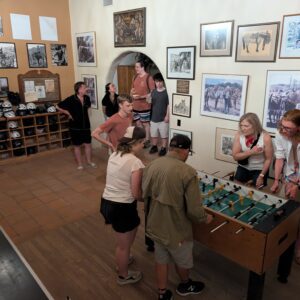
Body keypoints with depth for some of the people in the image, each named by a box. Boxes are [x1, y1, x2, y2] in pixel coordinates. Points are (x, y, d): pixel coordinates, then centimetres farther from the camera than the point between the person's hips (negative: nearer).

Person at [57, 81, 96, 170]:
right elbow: (58, 107, -9)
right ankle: (79, 164, 20)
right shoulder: (71, 99, -16)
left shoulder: (87, 98, -1)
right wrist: (68, 114, -5)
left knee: (88, 144, 11)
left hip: (86, 125, 4)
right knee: (77, 146, 9)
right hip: (75, 127, -4)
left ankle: (89, 161, 28)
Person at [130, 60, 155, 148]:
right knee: (138, 123, 15)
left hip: (145, 106, -7)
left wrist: (141, 97, -22)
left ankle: (147, 141, 19)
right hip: (135, 105, 7)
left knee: (145, 123, 5)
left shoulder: (149, 77, -13)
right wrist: (132, 94, -5)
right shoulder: (135, 77, 9)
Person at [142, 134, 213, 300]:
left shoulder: (151, 165, -7)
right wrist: (205, 218, -1)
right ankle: (185, 286, 51)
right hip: (176, 228, -5)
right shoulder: (188, 172, -26)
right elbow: (194, 209, -22)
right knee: (183, 260, 24)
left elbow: (144, 194, 4)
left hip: (155, 224, 5)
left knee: (160, 259, 25)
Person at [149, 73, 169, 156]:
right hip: (154, 117, 4)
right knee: (153, 134, 14)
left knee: (164, 135, 5)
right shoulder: (153, 92, 5)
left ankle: (163, 148, 18)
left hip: (163, 118, -4)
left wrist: (167, 116, -13)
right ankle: (154, 146, 29)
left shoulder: (166, 92, -8)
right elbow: (151, 103, 11)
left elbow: (168, 105, -8)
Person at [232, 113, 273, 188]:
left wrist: (261, 176, -13)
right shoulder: (239, 135, -15)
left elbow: (268, 159, -13)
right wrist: (251, 152, -28)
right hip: (243, 168, 3)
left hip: (259, 170, -2)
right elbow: (235, 156, -15)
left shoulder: (265, 137, -22)